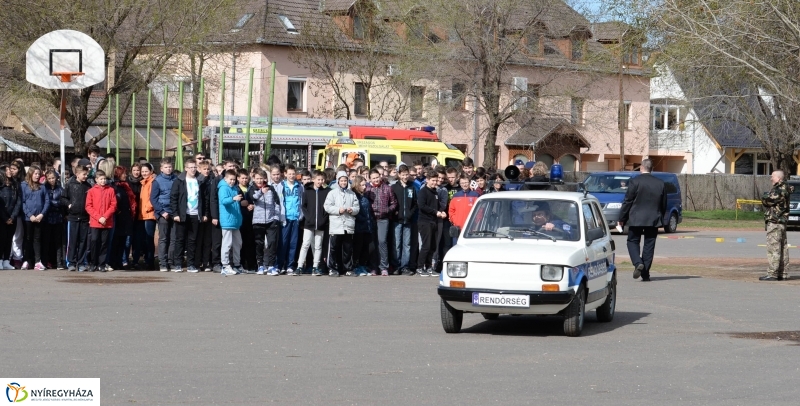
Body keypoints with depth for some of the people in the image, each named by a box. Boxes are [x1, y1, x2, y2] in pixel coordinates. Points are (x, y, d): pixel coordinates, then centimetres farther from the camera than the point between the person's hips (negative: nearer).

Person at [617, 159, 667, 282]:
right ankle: (645, 274, 6)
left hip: (636, 219, -3)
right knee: (649, 245, 8)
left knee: (633, 241, 10)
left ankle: (638, 263, -14)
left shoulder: (635, 181, -8)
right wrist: (660, 218, 23)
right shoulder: (660, 183, 4)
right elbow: (663, 205, 10)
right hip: (654, 220, 3)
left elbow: (627, 201, -7)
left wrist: (621, 218, 1)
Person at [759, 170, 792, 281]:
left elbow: (766, 200, -17)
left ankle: (772, 274, -11)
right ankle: (783, 273, 16)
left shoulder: (779, 191, -17)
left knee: (773, 248, -10)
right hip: (782, 222, 11)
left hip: (774, 222, -11)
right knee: (783, 248, 12)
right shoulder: (785, 189, 14)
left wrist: (765, 196, 3)